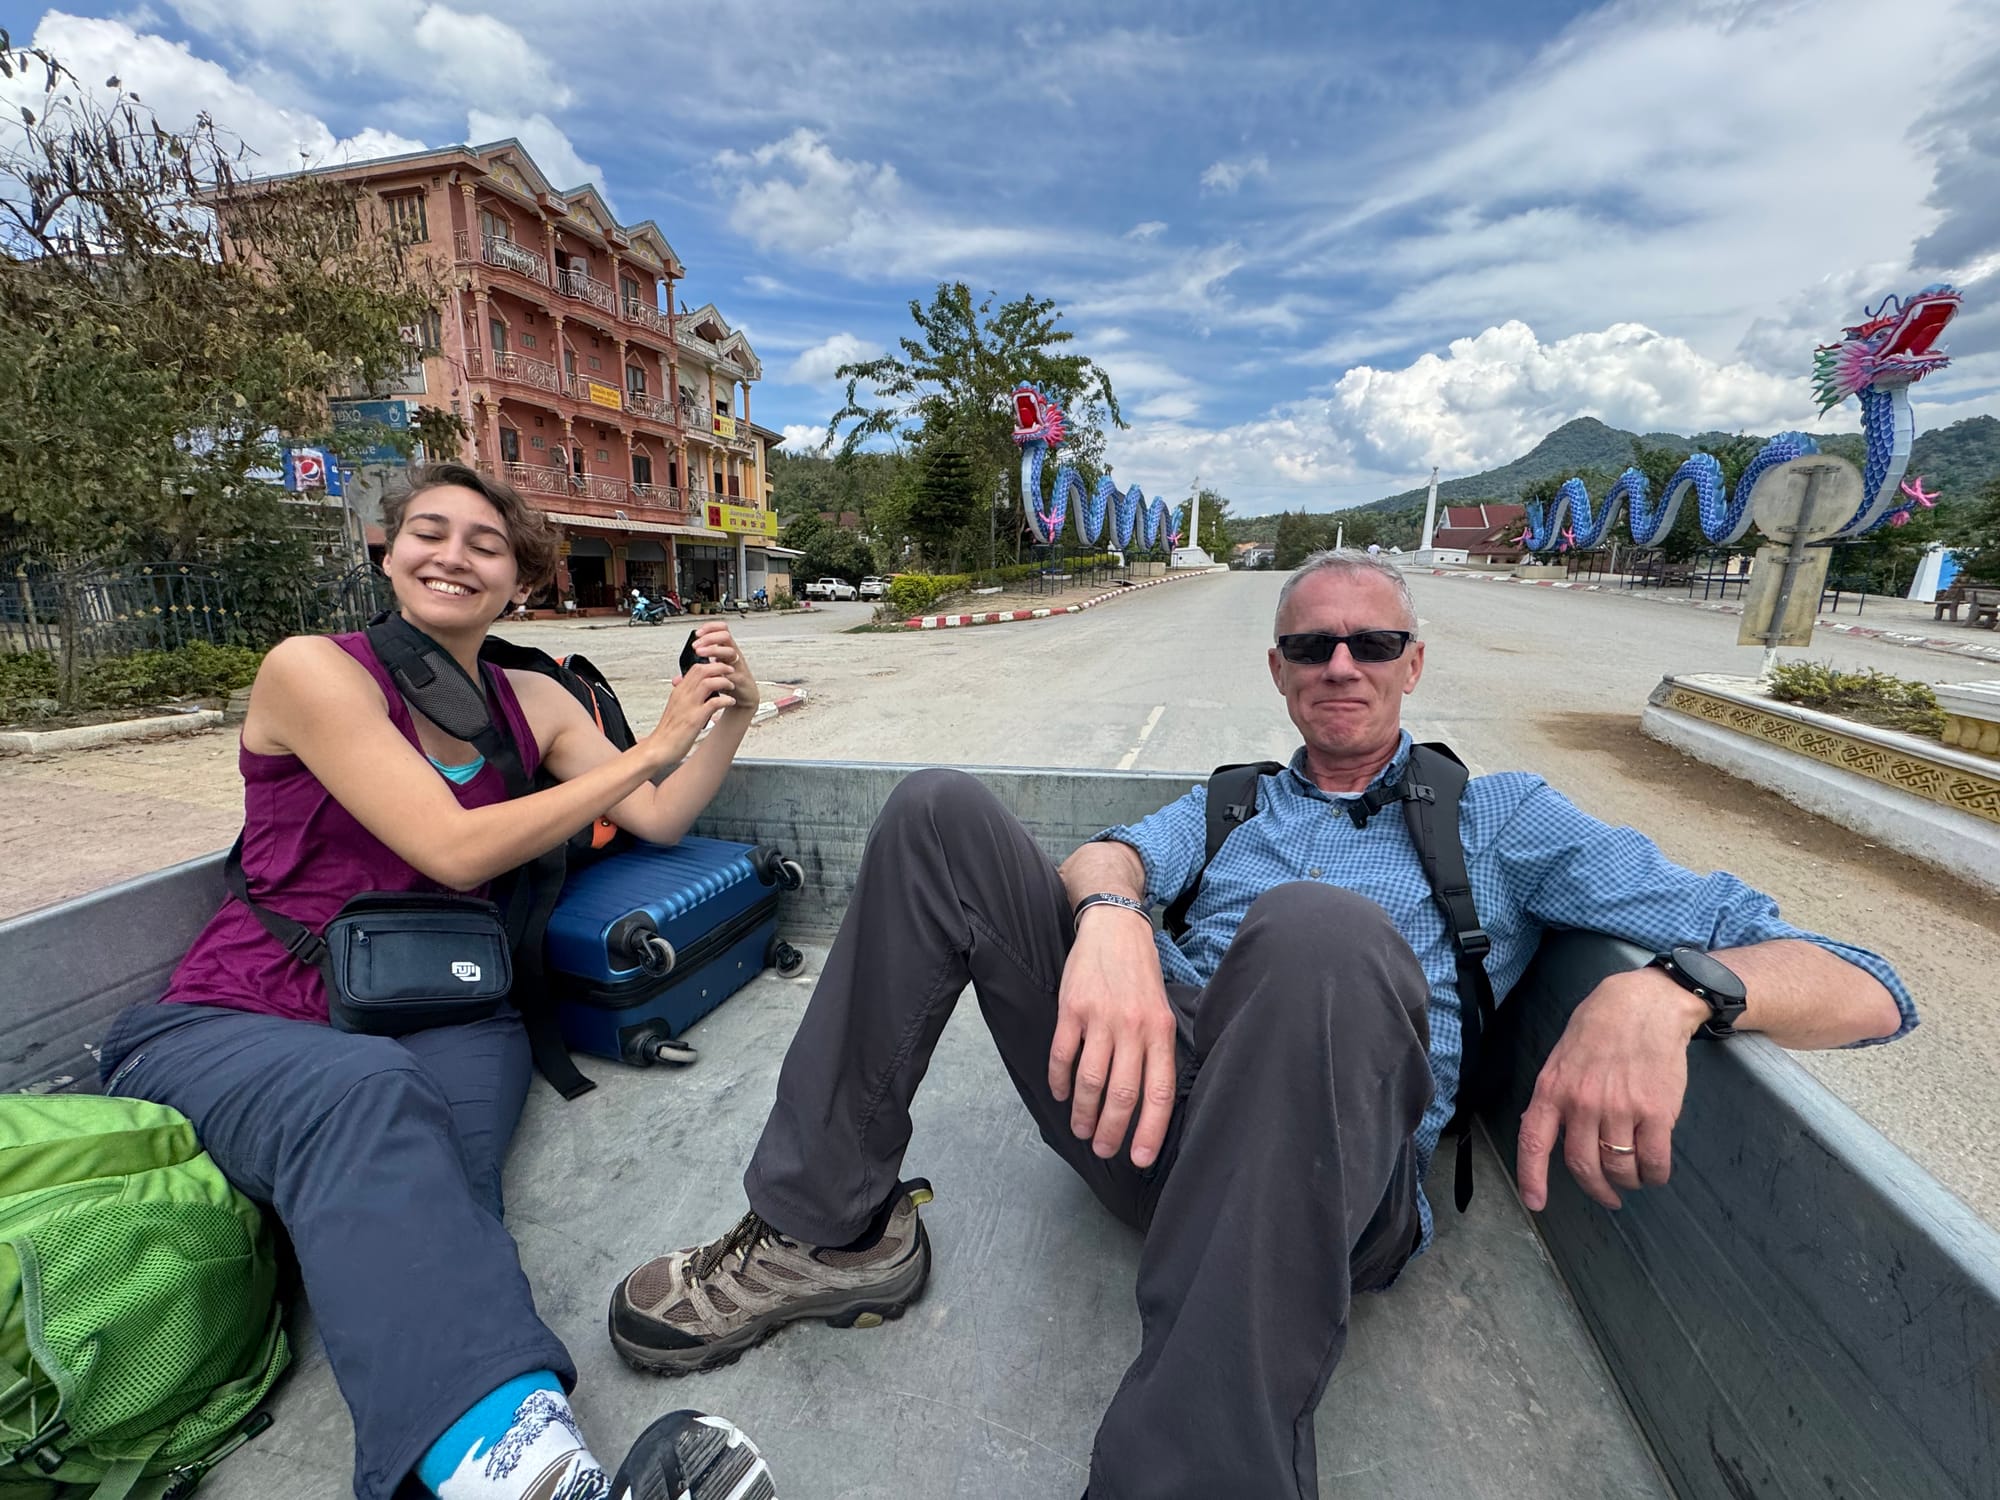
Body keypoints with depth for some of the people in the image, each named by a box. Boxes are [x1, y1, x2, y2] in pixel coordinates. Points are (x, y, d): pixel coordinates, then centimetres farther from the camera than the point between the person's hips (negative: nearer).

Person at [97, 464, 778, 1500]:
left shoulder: (530, 702, 11)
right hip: (237, 1023, -3)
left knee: (426, 1182, -29)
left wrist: (731, 717, -3)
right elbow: (454, 851, -17)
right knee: (364, 1097, -37)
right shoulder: (312, 670, -4)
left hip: (441, 1016, 4)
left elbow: (658, 820, 11)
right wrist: (651, 745, -15)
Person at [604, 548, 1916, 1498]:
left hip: (1330, 1175, -3)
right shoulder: (1231, 803, 23)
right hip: (1151, 1091, 4)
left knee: (1317, 928, -36)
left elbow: (1861, 990, 8)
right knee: (944, 811, -8)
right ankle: (831, 1230, -7)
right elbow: (1110, 854, 3)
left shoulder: (1499, 818, 14)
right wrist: (1109, 911, -23)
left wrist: (1663, 991, -16)